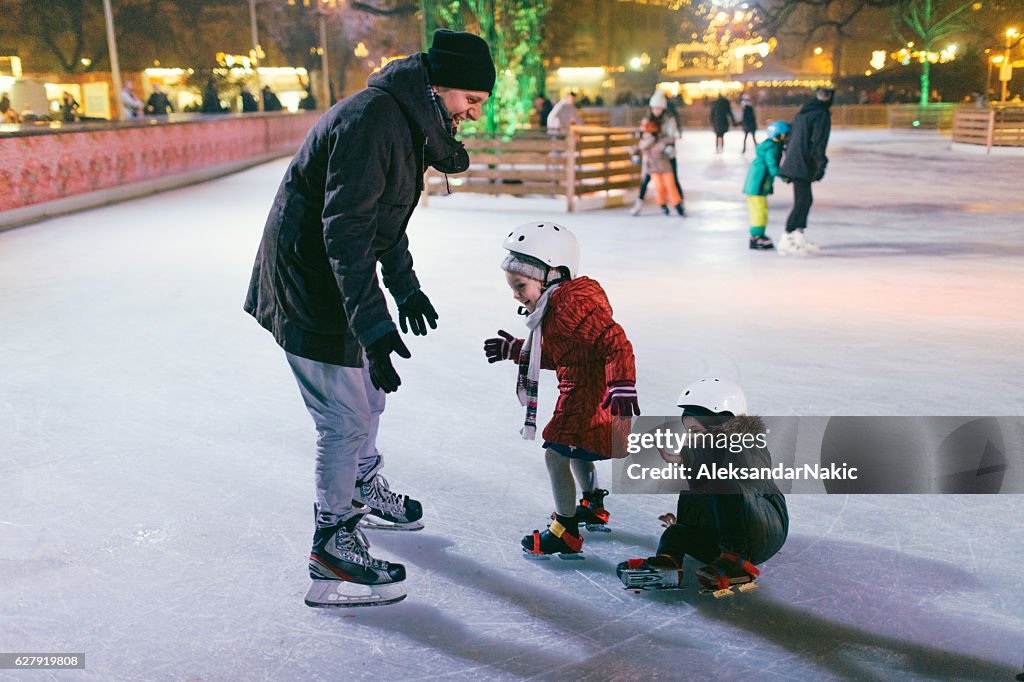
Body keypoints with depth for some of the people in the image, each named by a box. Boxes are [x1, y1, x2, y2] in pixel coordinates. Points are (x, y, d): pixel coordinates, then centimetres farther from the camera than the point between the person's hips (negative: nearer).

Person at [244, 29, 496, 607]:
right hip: (311, 290, -10)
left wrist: (407, 288, 28)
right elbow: (345, 230, -31)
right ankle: (332, 547, 13)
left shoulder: (407, 120, 9)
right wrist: (373, 325, -35)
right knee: (346, 418, -3)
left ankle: (363, 489, 48)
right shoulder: (371, 119, -24)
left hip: (341, 280, 10)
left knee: (369, 390, 24)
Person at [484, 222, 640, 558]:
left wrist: (622, 389, -36)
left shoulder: (573, 303, -23)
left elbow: (614, 342, -30)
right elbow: (555, 355, 22)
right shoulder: (554, 304, 10)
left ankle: (565, 533, 3)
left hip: (592, 397, -11)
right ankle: (594, 507, 47)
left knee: (556, 454, -9)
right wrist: (513, 349, 23)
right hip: (580, 395, 11)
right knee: (575, 451, 27)